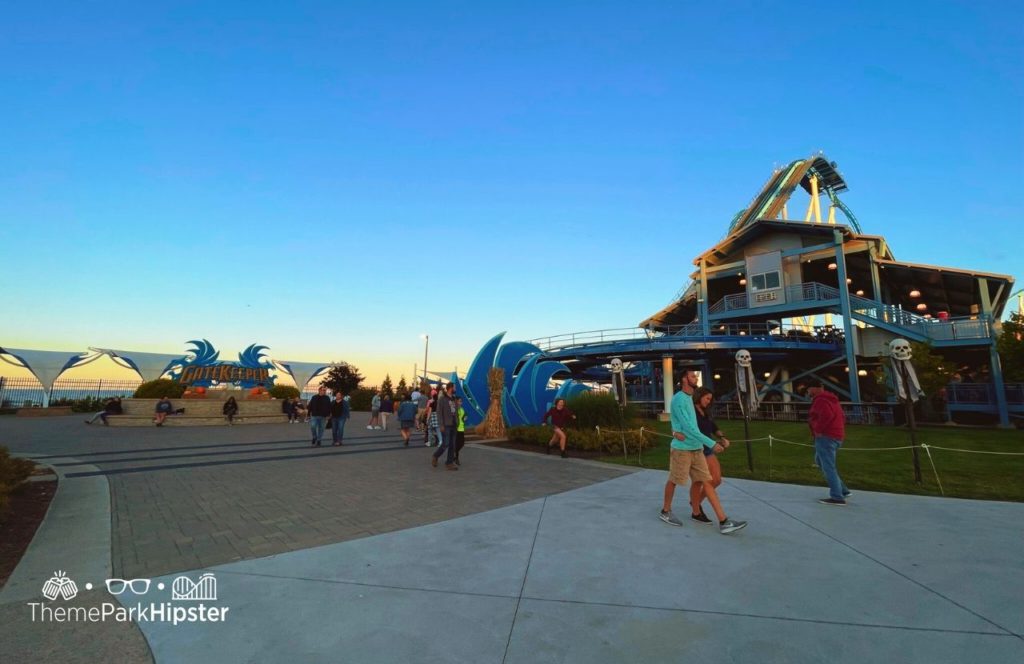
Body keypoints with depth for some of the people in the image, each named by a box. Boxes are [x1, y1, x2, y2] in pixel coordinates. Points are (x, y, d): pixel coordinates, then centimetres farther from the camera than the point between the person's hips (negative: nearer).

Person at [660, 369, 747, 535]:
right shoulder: (678, 399, -17)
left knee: (707, 482, 4)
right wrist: (711, 444, -21)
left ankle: (724, 522, 5)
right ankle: (665, 512, 26)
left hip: (696, 449, 8)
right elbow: (689, 427, -21)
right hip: (682, 449, -8)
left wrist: (677, 432, 2)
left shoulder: (689, 398, 13)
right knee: (673, 481, 7)